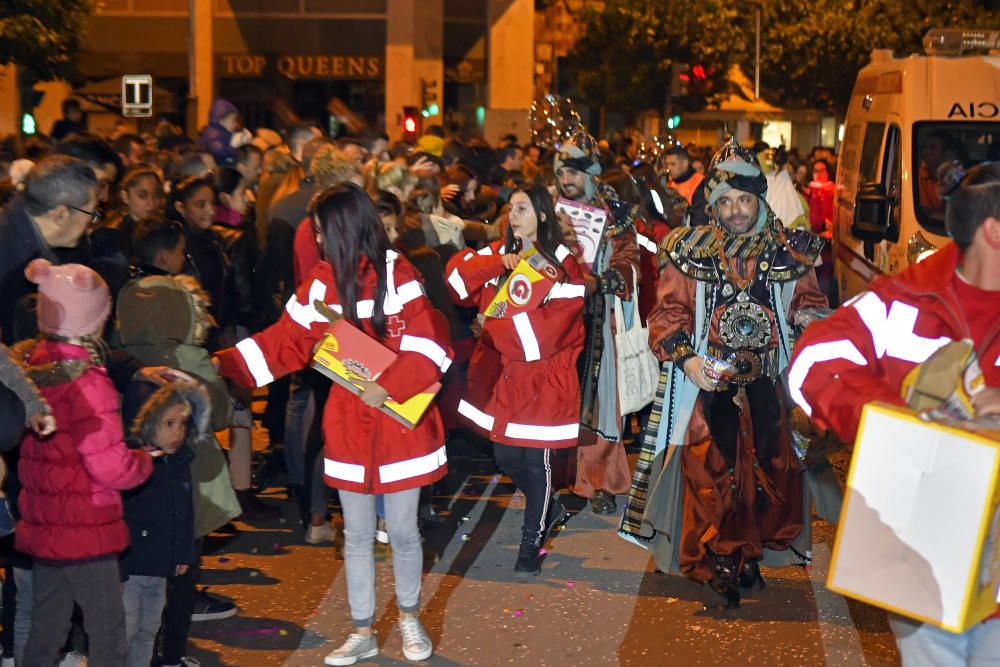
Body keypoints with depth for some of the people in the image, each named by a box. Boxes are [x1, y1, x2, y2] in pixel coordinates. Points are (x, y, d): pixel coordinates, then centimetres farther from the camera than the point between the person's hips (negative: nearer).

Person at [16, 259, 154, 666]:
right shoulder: (87, 384, -21)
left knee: (45, 630, 17)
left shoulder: (30, 367, 2)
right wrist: (146, 459, -1)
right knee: (107, 631, 2)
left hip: (41, 525, 8)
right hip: (85, 531, -8)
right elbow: (113, 469, -21)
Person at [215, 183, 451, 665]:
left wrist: (390, 386, -27)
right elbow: (287, 342, 5)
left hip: (400, 422, -4)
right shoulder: (322, 282, 4)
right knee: (356, 535, 11)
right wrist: (224, 364, -4)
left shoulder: (397, 274, -11)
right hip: (348, 424, 4)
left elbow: (427, 340, -19)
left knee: (402, 530, 7)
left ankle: (409, 618, 31)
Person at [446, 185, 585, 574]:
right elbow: (458, 272, -6)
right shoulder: (500, 252, 7)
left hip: (544, 377, -5)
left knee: (536, 458, 3)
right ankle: (550, 507, 39)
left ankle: (531, 542, 20)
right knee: (505, 456, 11)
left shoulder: (563, 262, -11)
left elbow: (552, 325, -19)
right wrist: (502, 263, -19)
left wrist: (499, 319, -13)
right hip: (503, 373, 5)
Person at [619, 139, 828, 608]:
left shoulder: (788, 252, 6)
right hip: (708, 381, -2)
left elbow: (809, 305, 16)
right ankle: (717, 560, 3)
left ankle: (752, 552, 20)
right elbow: (668, 311, 1)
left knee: (769, 468, 3)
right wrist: (685, 359, -14)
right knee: (709, 470, -7)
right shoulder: (692, 252, 2)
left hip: (769, 384, 2)